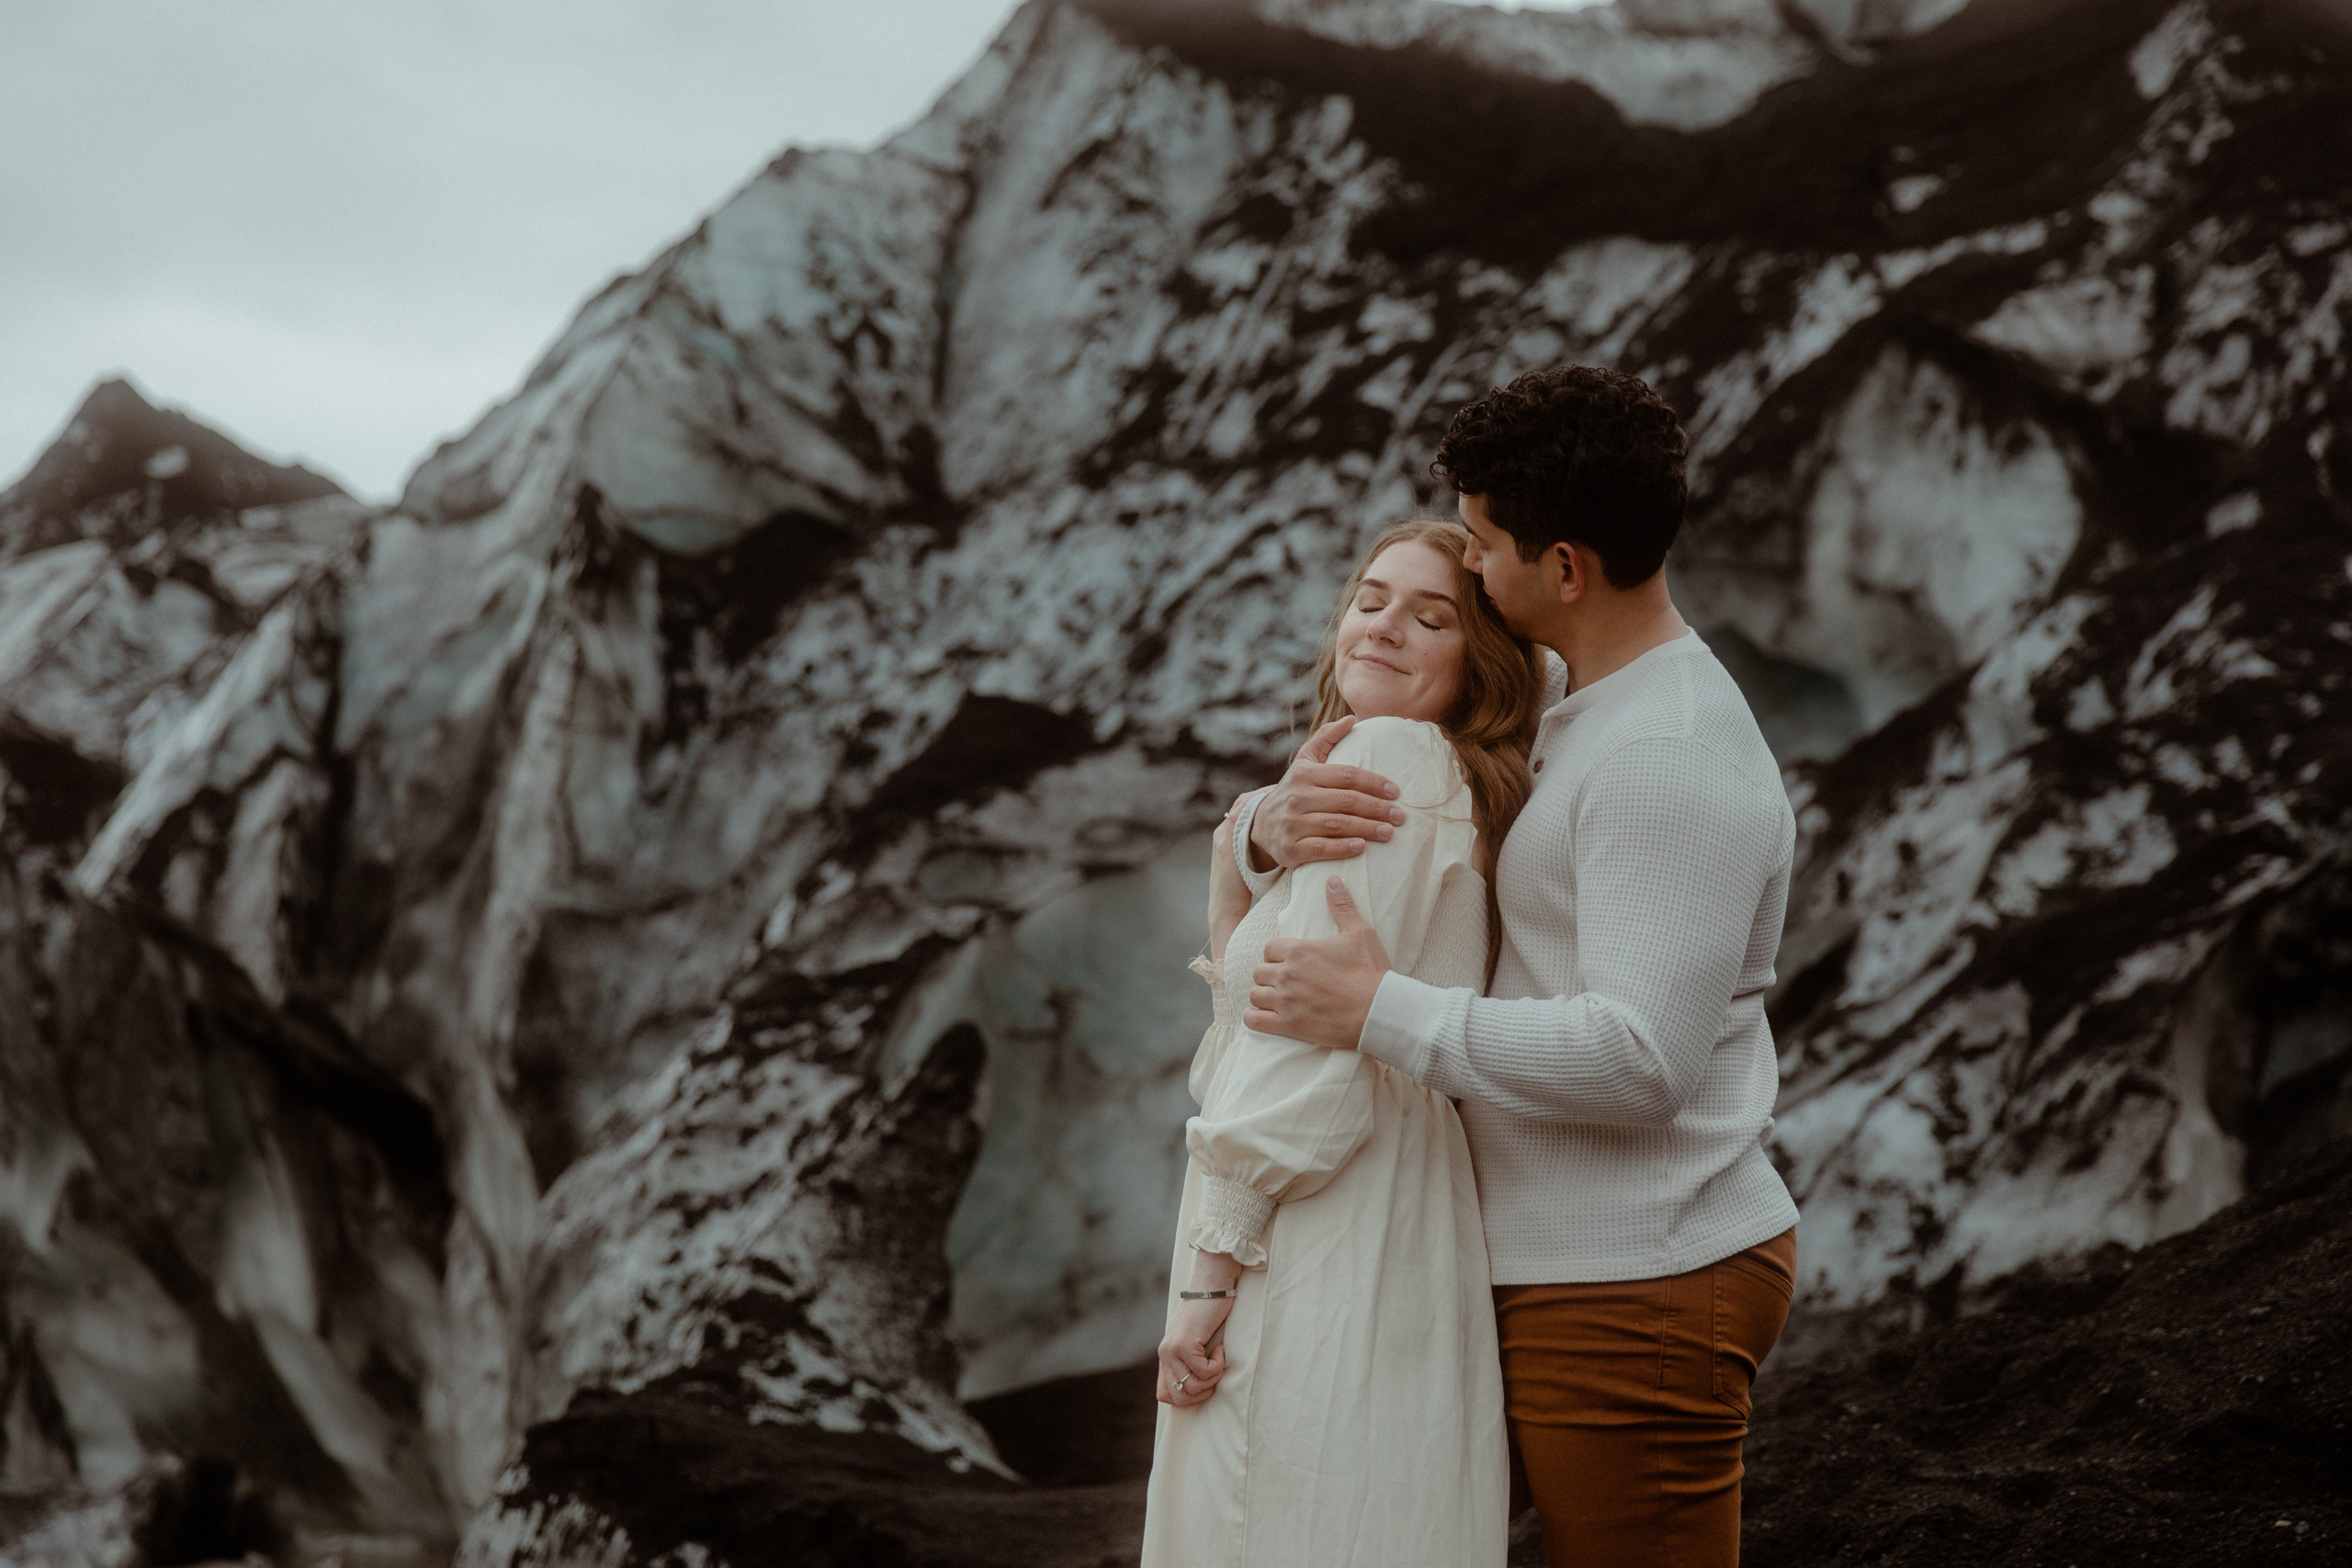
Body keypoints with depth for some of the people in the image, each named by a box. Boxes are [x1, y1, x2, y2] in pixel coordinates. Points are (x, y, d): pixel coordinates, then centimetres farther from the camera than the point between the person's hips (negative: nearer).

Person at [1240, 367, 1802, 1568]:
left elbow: (1639, 1060, -29)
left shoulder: (1669, 760, -19)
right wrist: (1277, 822, -8)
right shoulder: (1558, 715, 14)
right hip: (1577, 1272, 10)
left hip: (1632, 1290, -10)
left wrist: (1378, 1010, -23)